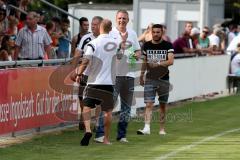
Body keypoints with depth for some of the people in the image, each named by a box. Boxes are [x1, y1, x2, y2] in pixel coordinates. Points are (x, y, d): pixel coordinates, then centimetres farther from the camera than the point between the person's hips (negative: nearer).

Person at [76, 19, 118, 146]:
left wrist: (79, 74, -5)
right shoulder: (115, 43, 2)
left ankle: (88, 130, -18)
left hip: (94, 81, -2)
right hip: (109, 81, 3)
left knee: (87, 106, 4)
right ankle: (106, 138, 13)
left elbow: (86, 61, -16)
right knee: (108, 111, 10)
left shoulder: (93, 43, -9)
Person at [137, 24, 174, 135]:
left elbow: (171, 61, -14)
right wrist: (141, 75, 15)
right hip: (150, 79, 1)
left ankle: (162, 128, 18)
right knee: (149, 104, -10)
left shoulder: (168, 46, -2)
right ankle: (147, 128, -19)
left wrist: (158, 63, -26)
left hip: (163, 79, -1)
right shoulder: (147, 45, 6)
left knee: (163, 105, 8)